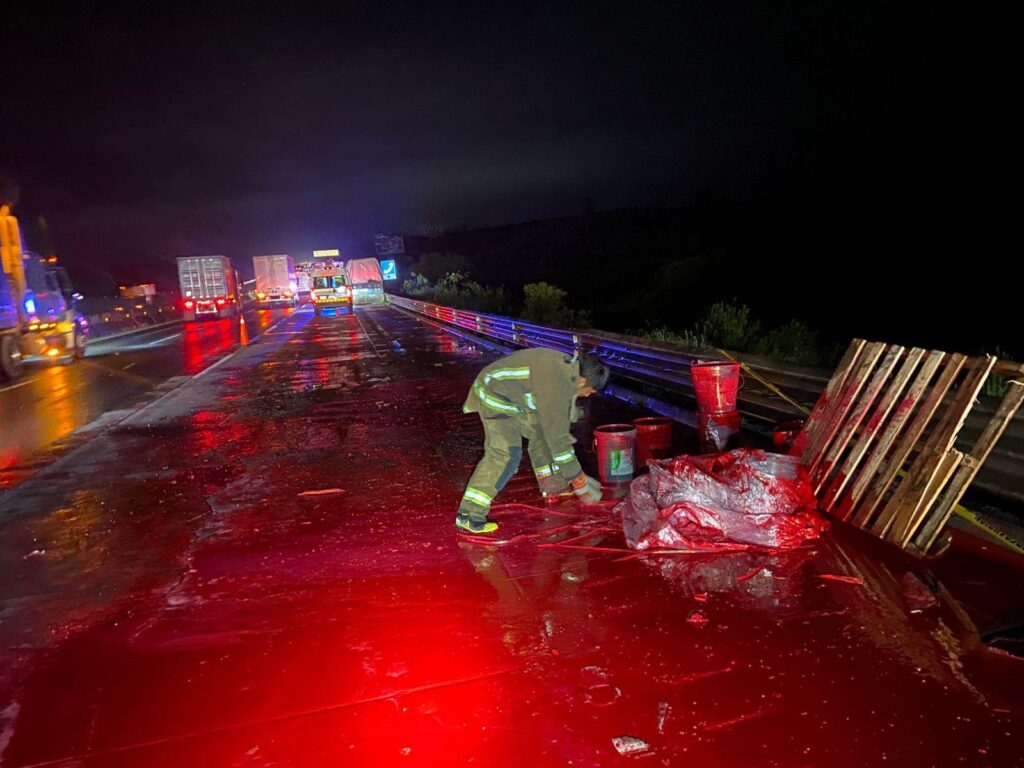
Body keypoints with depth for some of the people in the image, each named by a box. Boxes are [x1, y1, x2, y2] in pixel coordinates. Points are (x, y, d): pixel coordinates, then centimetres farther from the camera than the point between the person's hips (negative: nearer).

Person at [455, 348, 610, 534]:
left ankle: (551, 484, 35)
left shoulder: (567, 365, 3)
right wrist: (577, 478, -15)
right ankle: (468, 515, -21)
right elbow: (557, 434, -23)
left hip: (510, 396, 11)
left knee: (541, 429, 19)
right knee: (504, 454, -20)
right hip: (495, 395, -11)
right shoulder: (555, 385, -27)